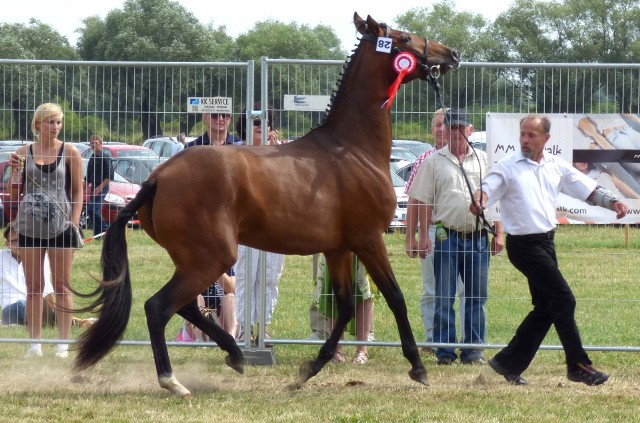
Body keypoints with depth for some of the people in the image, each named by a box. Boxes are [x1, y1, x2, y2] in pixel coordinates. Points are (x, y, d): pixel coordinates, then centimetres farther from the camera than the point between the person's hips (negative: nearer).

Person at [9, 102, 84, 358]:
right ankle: (35, 344, 8)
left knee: (62, 287, 1)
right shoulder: (24, 153, 6)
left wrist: (74, 222, -7)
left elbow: (78, 191, 3)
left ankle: (63, 344, 4)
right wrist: (15, 171, -7)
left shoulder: (69, 152, 2)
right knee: (33, 287, 4)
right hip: (29, 227, 2)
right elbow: (14, 195, 10)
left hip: (60, 228, -2)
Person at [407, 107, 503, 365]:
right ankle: (444, 350, 3)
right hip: (447, 236, -2)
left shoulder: (483, 160, 11)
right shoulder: (434, 162, 5)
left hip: (478, 237, 2)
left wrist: (498, 233, 7)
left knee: (476, 297, 4)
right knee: (444, 297, -1)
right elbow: (425, 201, 4)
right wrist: (423, 236, -3)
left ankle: (473, 349, 11)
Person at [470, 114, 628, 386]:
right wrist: (479, 201, -42)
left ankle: (509, 363, 18)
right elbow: (487, 189, -18)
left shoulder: (556, 167, 10)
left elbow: (588, 189, 12)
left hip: (546, 242, 7)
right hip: (524, 245, -7)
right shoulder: (508, 167, -6)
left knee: (545, 308, 9)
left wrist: (612, 201, -5)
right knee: (563, 299, -12)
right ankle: (578, 365, -6)